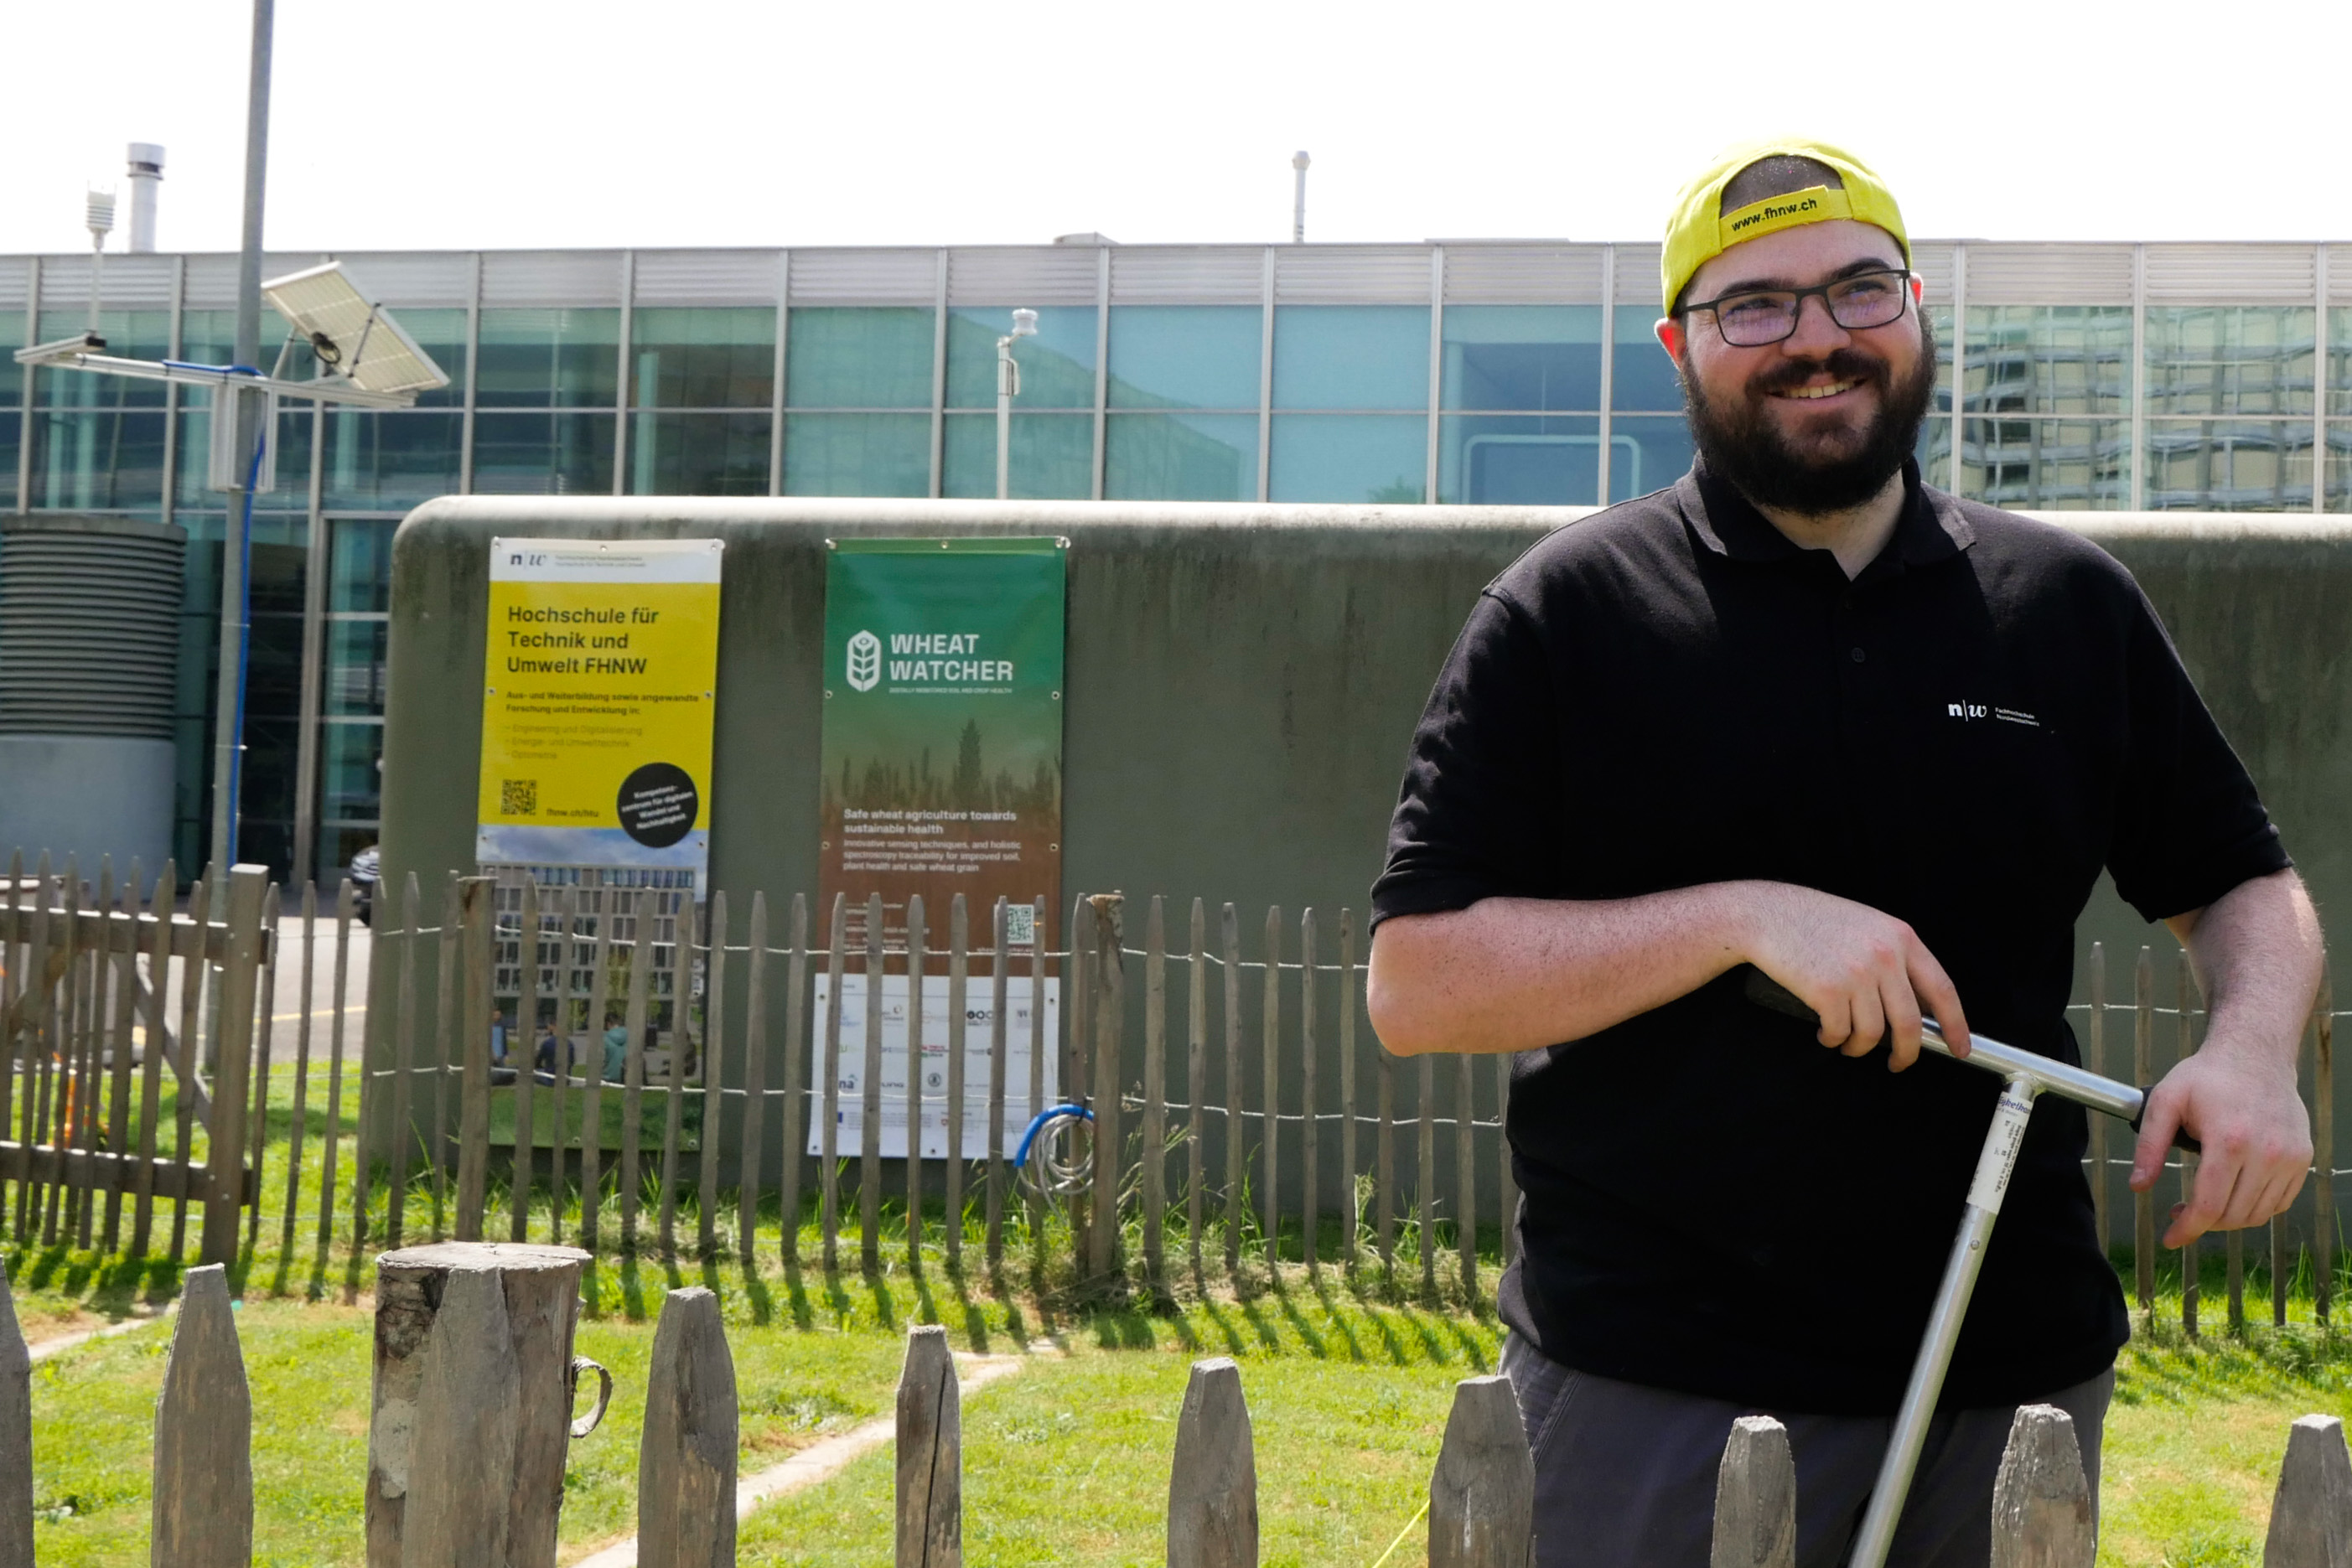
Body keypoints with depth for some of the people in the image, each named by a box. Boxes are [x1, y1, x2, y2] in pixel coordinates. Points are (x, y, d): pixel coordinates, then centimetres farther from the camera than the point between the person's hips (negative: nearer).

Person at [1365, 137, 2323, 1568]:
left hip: (2013, 1379, 3)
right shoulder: (1568, 615, -2)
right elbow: (1415, 983, -8)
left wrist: (2254, 1046, -5)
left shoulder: (2070, 604, 8)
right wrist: (1747, 918, -18)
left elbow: (2243, 883, 18)